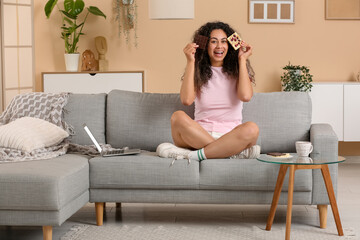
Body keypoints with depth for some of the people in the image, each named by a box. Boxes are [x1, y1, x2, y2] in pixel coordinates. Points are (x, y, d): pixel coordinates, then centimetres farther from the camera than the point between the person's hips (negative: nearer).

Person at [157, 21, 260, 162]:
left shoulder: (236, 71, 11)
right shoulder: (198, 72, 11)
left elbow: (246, 96, -12)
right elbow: (186, 100, -9)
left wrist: (242, 60, -1)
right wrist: (190, 62, -5)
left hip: (231, 137, 0)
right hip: (199, 136, 0)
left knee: (251, 129, -33)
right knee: (178, 117, -31)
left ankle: (196, 155, -29)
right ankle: (236, 152, -33)